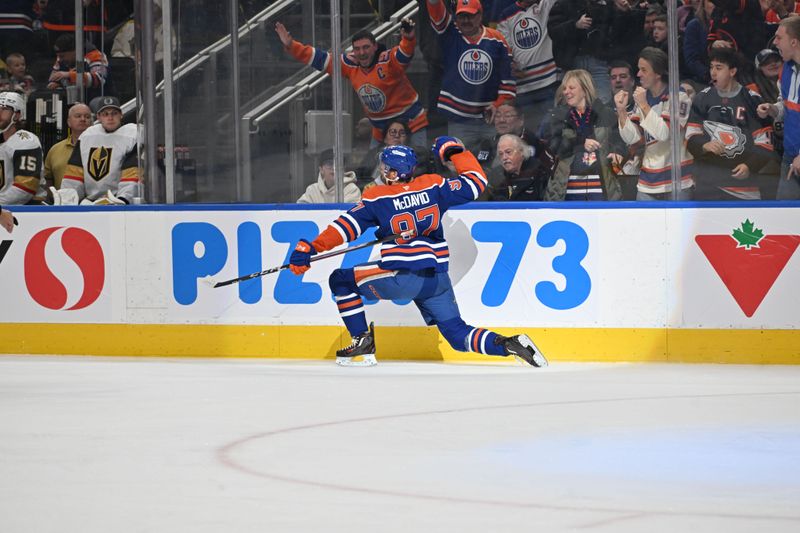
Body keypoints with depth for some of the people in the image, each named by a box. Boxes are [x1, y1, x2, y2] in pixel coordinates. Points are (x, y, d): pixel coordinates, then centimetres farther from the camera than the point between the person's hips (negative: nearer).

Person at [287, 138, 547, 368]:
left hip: (402, 278, -5)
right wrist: (454, 150, 23)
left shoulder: (377, 198, -3)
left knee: (340, 281, 13)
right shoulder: (434, 186, 5)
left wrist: (311, 248, -5)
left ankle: (363, 343, 9)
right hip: (437, 278, 5)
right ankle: (509, 344, -14)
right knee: (458, 335, 11)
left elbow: (347, 226, -7)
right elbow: (476, 181, 12)